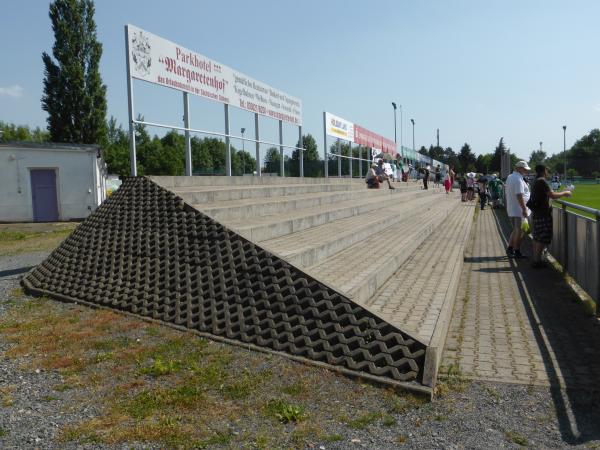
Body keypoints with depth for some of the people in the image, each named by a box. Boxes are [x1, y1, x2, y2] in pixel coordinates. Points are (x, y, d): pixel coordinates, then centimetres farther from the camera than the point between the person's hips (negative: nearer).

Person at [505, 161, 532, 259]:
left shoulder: (510, 177, 13)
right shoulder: (518, 179, -18)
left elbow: (508, 194, 20)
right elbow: (519, 195, -24)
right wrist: (524, 209, -24)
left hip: (511, 209, 10)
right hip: (519, 210, -10)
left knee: (516, 230, 19)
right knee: (519, 231, -1)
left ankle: (509, 249, 22)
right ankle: (517, 252, 7)